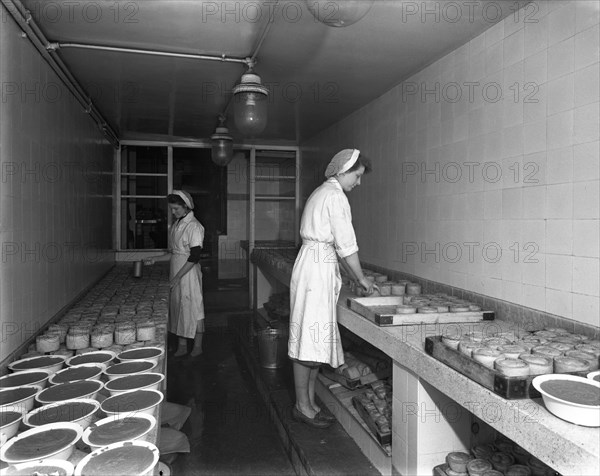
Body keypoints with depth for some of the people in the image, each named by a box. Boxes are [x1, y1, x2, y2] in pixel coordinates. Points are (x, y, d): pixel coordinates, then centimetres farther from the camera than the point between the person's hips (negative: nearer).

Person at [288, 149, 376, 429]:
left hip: (319, 268, 10)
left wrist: (354, 278, 21)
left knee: (315, 338, 12)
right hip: (316, 269, -10)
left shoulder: (323, 193, 20)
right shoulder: (335, 196, -11)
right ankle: (302, 406, 9)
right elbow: (347, 245, -13)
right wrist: (361, 279, -1)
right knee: (309, 338, -3)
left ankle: (310, 402, 20)